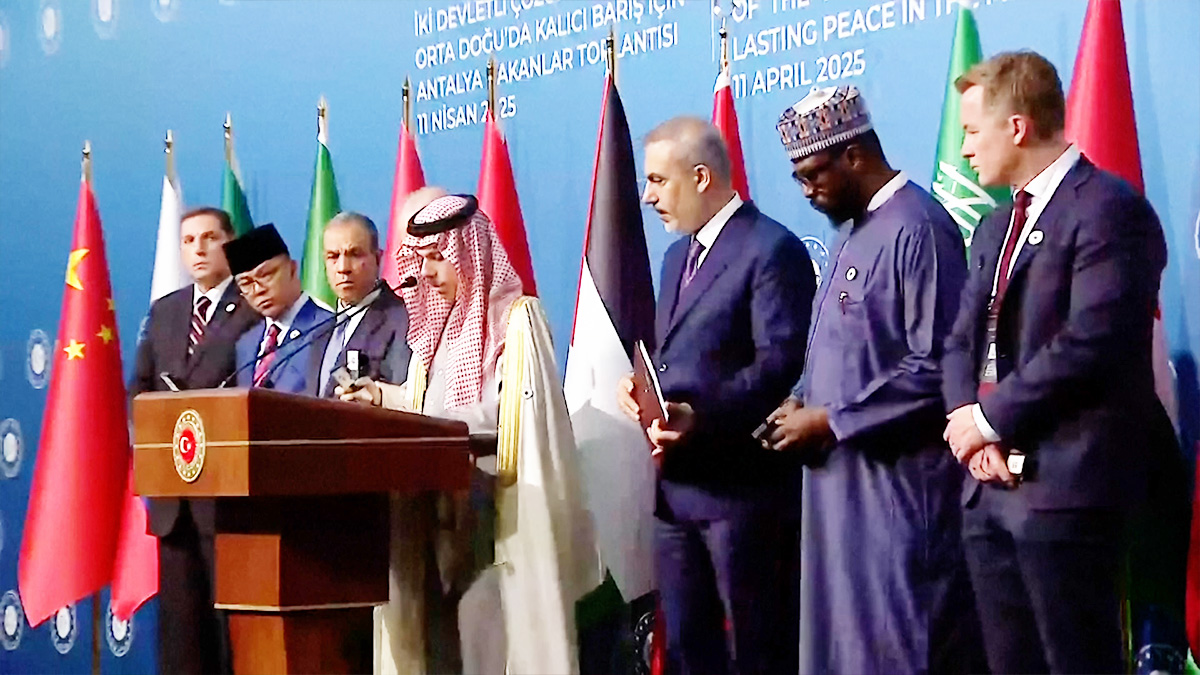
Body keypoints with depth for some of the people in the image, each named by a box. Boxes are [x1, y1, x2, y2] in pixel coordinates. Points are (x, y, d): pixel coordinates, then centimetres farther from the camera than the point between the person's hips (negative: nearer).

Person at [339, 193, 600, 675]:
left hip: (498, 511, -7)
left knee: (491, 632, -9)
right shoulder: (440, 320, 17)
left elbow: (505, 413, -15)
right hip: (441, 504, 7)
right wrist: (384, 396, 3)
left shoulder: (516, 318, -7)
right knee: (439, 636, 4)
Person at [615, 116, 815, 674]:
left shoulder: (772, 249, -10)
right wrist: (637, 385, 0)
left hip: (739, 482, -9)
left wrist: (699, 415, -28)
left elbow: (779, 359, -19)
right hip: (676, 482, 9)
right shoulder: (678, 256, 19)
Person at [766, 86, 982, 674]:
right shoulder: (853, 230, 15)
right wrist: (801, 401, 5)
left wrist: (831, 420, -15)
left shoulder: (917, 229, -16)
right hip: (842, 477, 10)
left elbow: (934, 368, -21)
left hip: (898, 482, -9)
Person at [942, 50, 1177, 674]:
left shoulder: (1108, 211, -9)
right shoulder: (996, 228, 20)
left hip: (1065, 485, -8)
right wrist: (970, 420, -5)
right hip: (992, 485, 8)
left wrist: (990, 418, -12)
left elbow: (1089, 343, -19)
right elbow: (961, 342, 15)